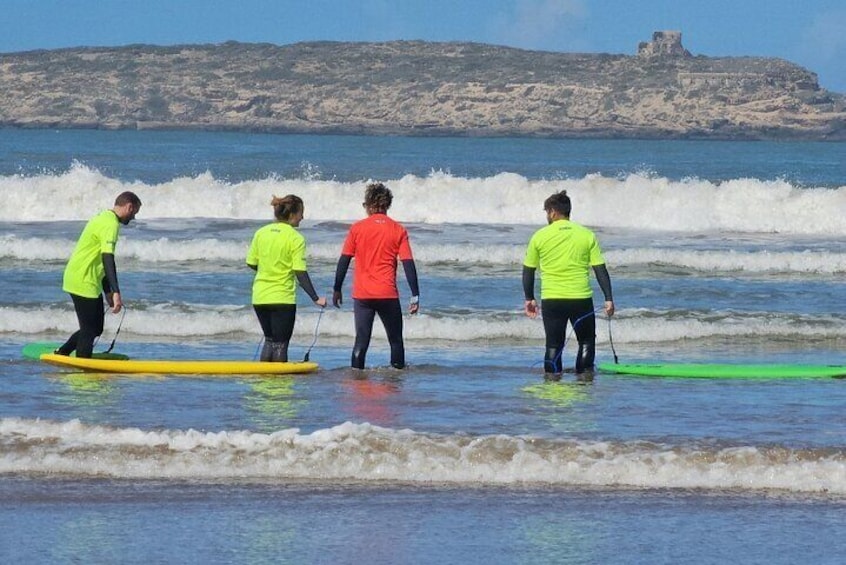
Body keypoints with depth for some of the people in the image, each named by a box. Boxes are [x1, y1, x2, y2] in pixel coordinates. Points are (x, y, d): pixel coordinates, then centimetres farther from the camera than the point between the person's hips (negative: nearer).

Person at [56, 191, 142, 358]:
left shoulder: (103, 218, 16)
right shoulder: (111, 224, -17)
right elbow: (108, 258, -29)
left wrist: (108, 292, 26)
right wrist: (116, 292, -36)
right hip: (83, 283, -10)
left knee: (96, 327, 17)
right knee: (89, 330, -5)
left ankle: (61, 354, 24)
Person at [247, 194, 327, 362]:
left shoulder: (261, 233, 3)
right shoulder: (296, 238, -11)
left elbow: (251, 263, 8)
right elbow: (300, 273, -14)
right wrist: (316, 298, -11)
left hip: (259, 297, 5)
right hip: (283, 298, -5)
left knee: (269, 340, 19)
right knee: (280, 344, 3)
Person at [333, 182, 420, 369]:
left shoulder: (357, 228, 1)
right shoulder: (398, 230, 0)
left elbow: (344, 261, 3)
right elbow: (408, 264, -3)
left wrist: (337, 290, 12)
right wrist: (415, 296, -1)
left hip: (362, 295, 1)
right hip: (388, 295, -1)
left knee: (361, 341, 3)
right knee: (396, 340, 12)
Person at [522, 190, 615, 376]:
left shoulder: (540, 236, 1)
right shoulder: (587, 235, 2)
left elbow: (528, 271, 7)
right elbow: (600, 269, -1)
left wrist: (529, 299, 18)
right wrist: (608, 299, 2)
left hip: (551, 300, 0)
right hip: (581, 298, 0)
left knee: (554, 344, 7)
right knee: (587, 341, 15)